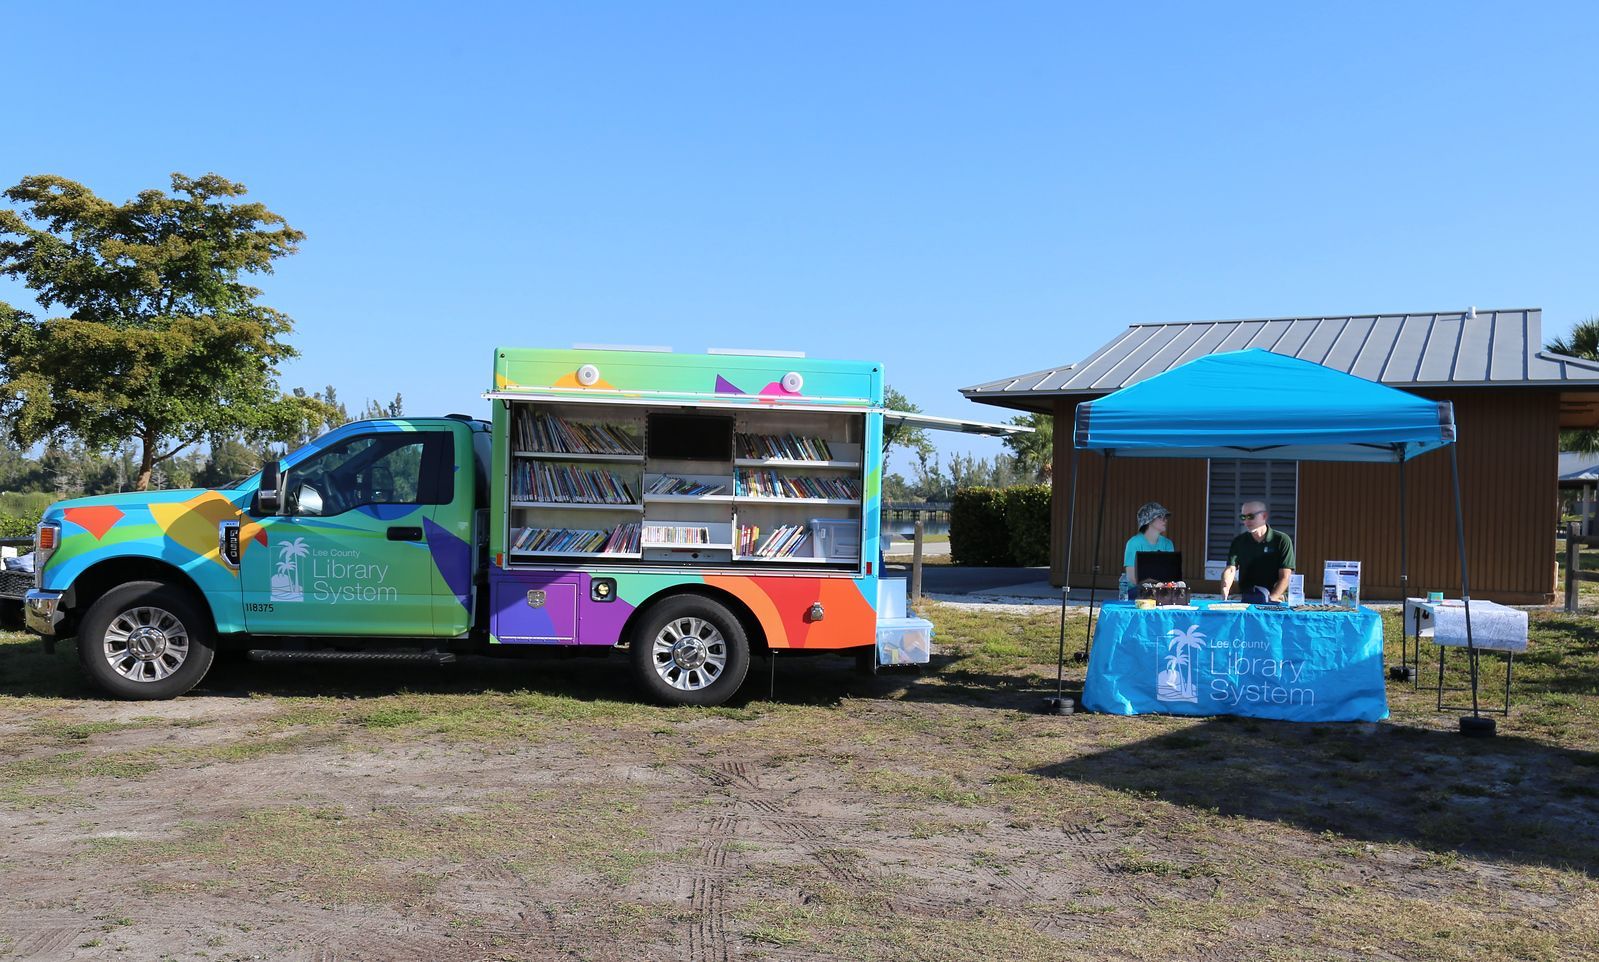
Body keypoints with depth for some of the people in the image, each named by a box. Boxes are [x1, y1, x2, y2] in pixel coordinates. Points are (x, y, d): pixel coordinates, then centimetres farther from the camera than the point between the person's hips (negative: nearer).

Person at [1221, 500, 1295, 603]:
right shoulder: (1239, 542, 10)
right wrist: (1225, 589, -25)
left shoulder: (1282, 541, 2)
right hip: (1246, 600, 2)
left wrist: (1270, 599, -18)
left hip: (1276, 600, -2)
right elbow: (1230, 570, -3)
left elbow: (1285, 577, -3)